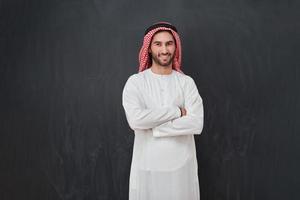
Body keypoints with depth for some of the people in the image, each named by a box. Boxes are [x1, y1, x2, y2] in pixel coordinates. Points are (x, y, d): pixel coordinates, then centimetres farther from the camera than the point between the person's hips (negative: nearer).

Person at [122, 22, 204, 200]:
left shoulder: (186, 82, 0)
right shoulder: (135, 82, -4)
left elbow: (196, 123, -13)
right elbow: (135, 119, -20)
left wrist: (153, 128, -16)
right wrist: (177, 111, -15)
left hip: (182, 165, 1)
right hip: (147, 166, -1)